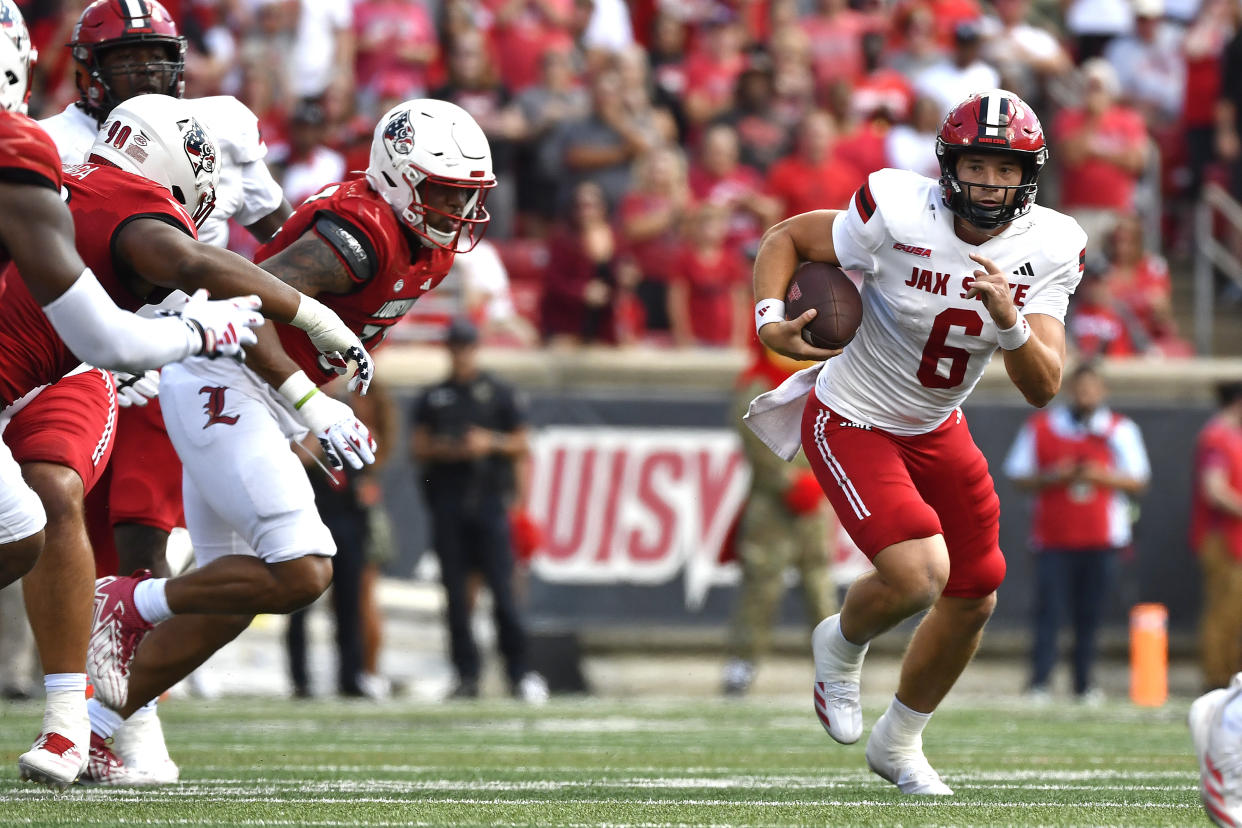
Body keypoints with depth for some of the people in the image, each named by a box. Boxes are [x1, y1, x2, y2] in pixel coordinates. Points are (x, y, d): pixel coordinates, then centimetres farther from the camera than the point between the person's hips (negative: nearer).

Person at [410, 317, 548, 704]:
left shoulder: (500, 394, 9)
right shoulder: (432, 398, 15)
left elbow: (521, 446, 8)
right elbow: (417, 448, 13)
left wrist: (491, 443, -9)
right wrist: (443, 450, -7)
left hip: (489, 501, -2)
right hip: (447, 504, 2)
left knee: (502, 588, -9)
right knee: (455, 592, 0)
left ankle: (519, 672, -7)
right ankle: (466, 675, 3)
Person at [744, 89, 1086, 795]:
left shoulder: (1048, 250, -13)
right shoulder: (900, 217, -26)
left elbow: (1043, 388, -17)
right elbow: (785, 238, -11)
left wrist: (1008, 320, -35)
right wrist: (771, 321, -27)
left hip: (937, 430, 6)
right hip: (852, 424, -6)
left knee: (974, 601, 11)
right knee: (918, 574, -24)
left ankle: (899, 743, 36)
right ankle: (843, 644, 13)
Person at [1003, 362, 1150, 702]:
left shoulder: (1121, 430, 9)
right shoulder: (1040, 427, 8)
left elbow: (1138, 481, 8)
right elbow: (1019, 477, 9)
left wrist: (1103, 477, -10)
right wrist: (1051, 477, -10)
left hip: (1101, 540, 1)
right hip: (1053, 538, -1)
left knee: (1090, 616, 0)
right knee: (1048, 611, -9)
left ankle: (1084, 684, 6)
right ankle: (1039, 684, -10)